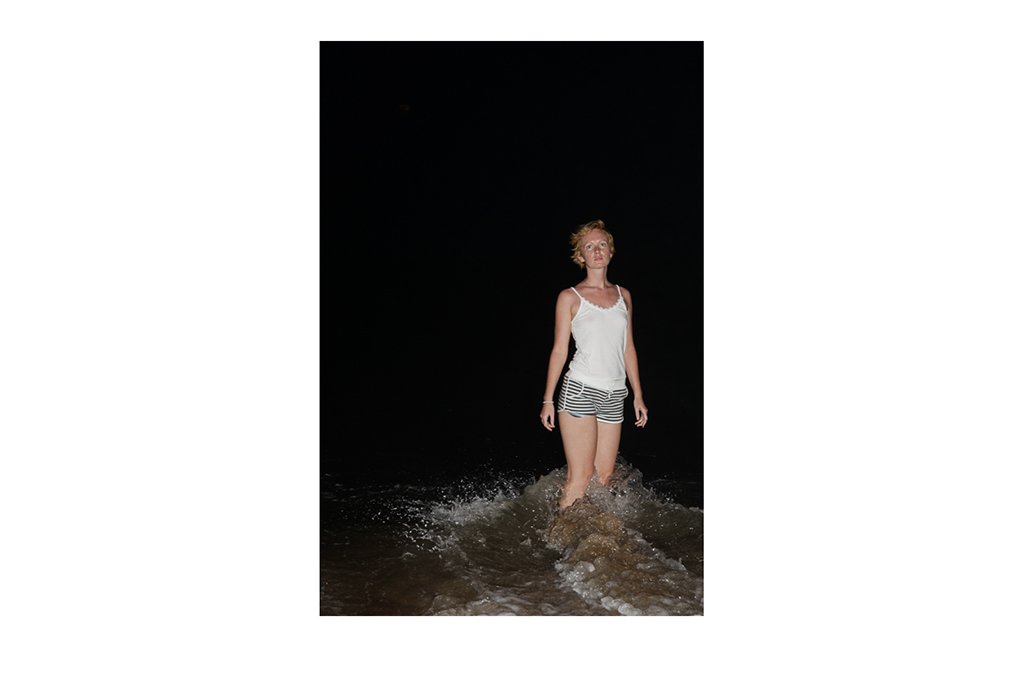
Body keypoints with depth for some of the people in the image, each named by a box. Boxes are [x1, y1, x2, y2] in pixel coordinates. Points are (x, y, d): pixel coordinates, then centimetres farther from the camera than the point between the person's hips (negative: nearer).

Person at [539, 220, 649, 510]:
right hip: (579, 390, -4)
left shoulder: (623, 296, 13)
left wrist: (638, 395, 15)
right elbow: (559, 350, 1)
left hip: (614, 396, 5)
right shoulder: (570, 297, 0)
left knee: (605, 475, 6)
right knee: (581, 476, -7)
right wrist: (548, 399, -2)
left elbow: (628, 348, 16)